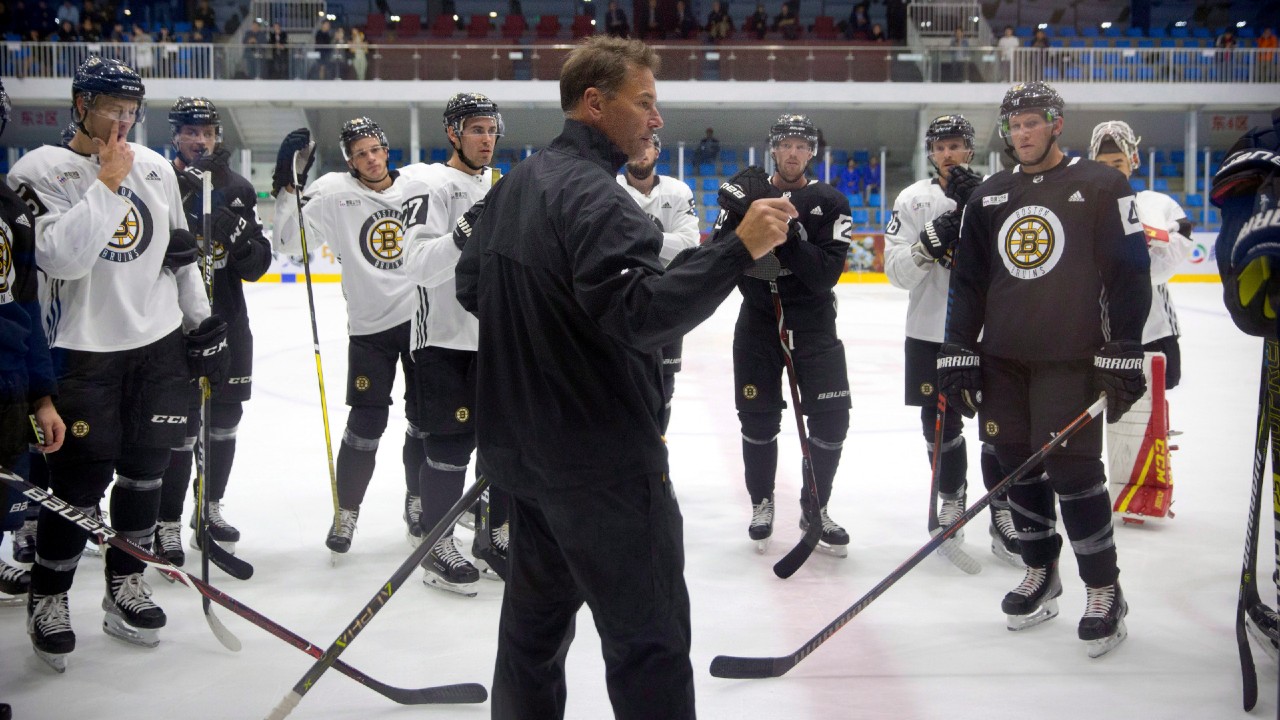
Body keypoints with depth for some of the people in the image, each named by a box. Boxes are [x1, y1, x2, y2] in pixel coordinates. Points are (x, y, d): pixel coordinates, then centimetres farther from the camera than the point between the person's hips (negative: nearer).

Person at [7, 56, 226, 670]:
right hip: (83, 352, -5)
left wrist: (202, 323, 12)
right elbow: (63, 257, -24)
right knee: (80, 482, -3)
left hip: (159, 344, 5)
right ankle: (47, 598, 16)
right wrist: (108, 181, -22)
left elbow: (180, 250, 15)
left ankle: (125, 585, 26)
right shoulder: (40, 171, -9)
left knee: (145, 468, 11)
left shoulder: (155, 167, 8)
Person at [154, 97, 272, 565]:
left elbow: (257, 267, 6)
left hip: (229, 321, 5)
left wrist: (240, 237, -17)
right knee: (181, 426, -6)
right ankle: (166, 523, 6)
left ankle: (210, 509, 30)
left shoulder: (238, 189, 8)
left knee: (226, 420, 13)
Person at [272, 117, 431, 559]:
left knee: (426, 418, 11)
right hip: (370, 326, -3)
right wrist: (289, 186, -18)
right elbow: (290, 241, -11)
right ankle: (347, 510, 16)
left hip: (421, 318, 3)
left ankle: (418, 501, 30)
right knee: (366, 423, -2)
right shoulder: (335, 194, -7)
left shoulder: (420, 188, 0)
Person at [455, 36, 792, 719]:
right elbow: (639, 313, -30)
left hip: (525, 449, 10)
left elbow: (470, 286, 21)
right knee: (649, 637, -2)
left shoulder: (514, 185, 10)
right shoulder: (595, 195, -19)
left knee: (536, 621, 19)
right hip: (601, 462, -9)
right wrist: (737, 248, -30)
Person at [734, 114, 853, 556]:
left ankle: (814, 509, 16)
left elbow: (826, 274, -15)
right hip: (758, 322, 1)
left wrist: (790, 240, -28)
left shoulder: (829, 203, -4)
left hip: (814, 324, 0)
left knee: (831, 419, -3)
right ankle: (762, 504, 25)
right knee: (758, 420, 4)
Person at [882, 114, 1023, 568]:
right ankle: (951, 501, 30)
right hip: (931, 332, 1)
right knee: (940, 424, 10)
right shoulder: (913, 200, 1)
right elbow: (896, 271, -3)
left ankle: (1003, 516, 12)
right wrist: (929, 243, -21)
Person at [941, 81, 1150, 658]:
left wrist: (1123, 357, -12)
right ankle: (1040, 575, 25)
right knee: (1018, 468, 7)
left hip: (1070, 360, -5)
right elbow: (967, 280, 14)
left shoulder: (1100, 187, -2)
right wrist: (958, 353, 6)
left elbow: (1129, 275, -6)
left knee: (1072, 470, -8)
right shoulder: (987, 197, 13)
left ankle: (1104, 593, 5)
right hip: (1002, 360, 5)